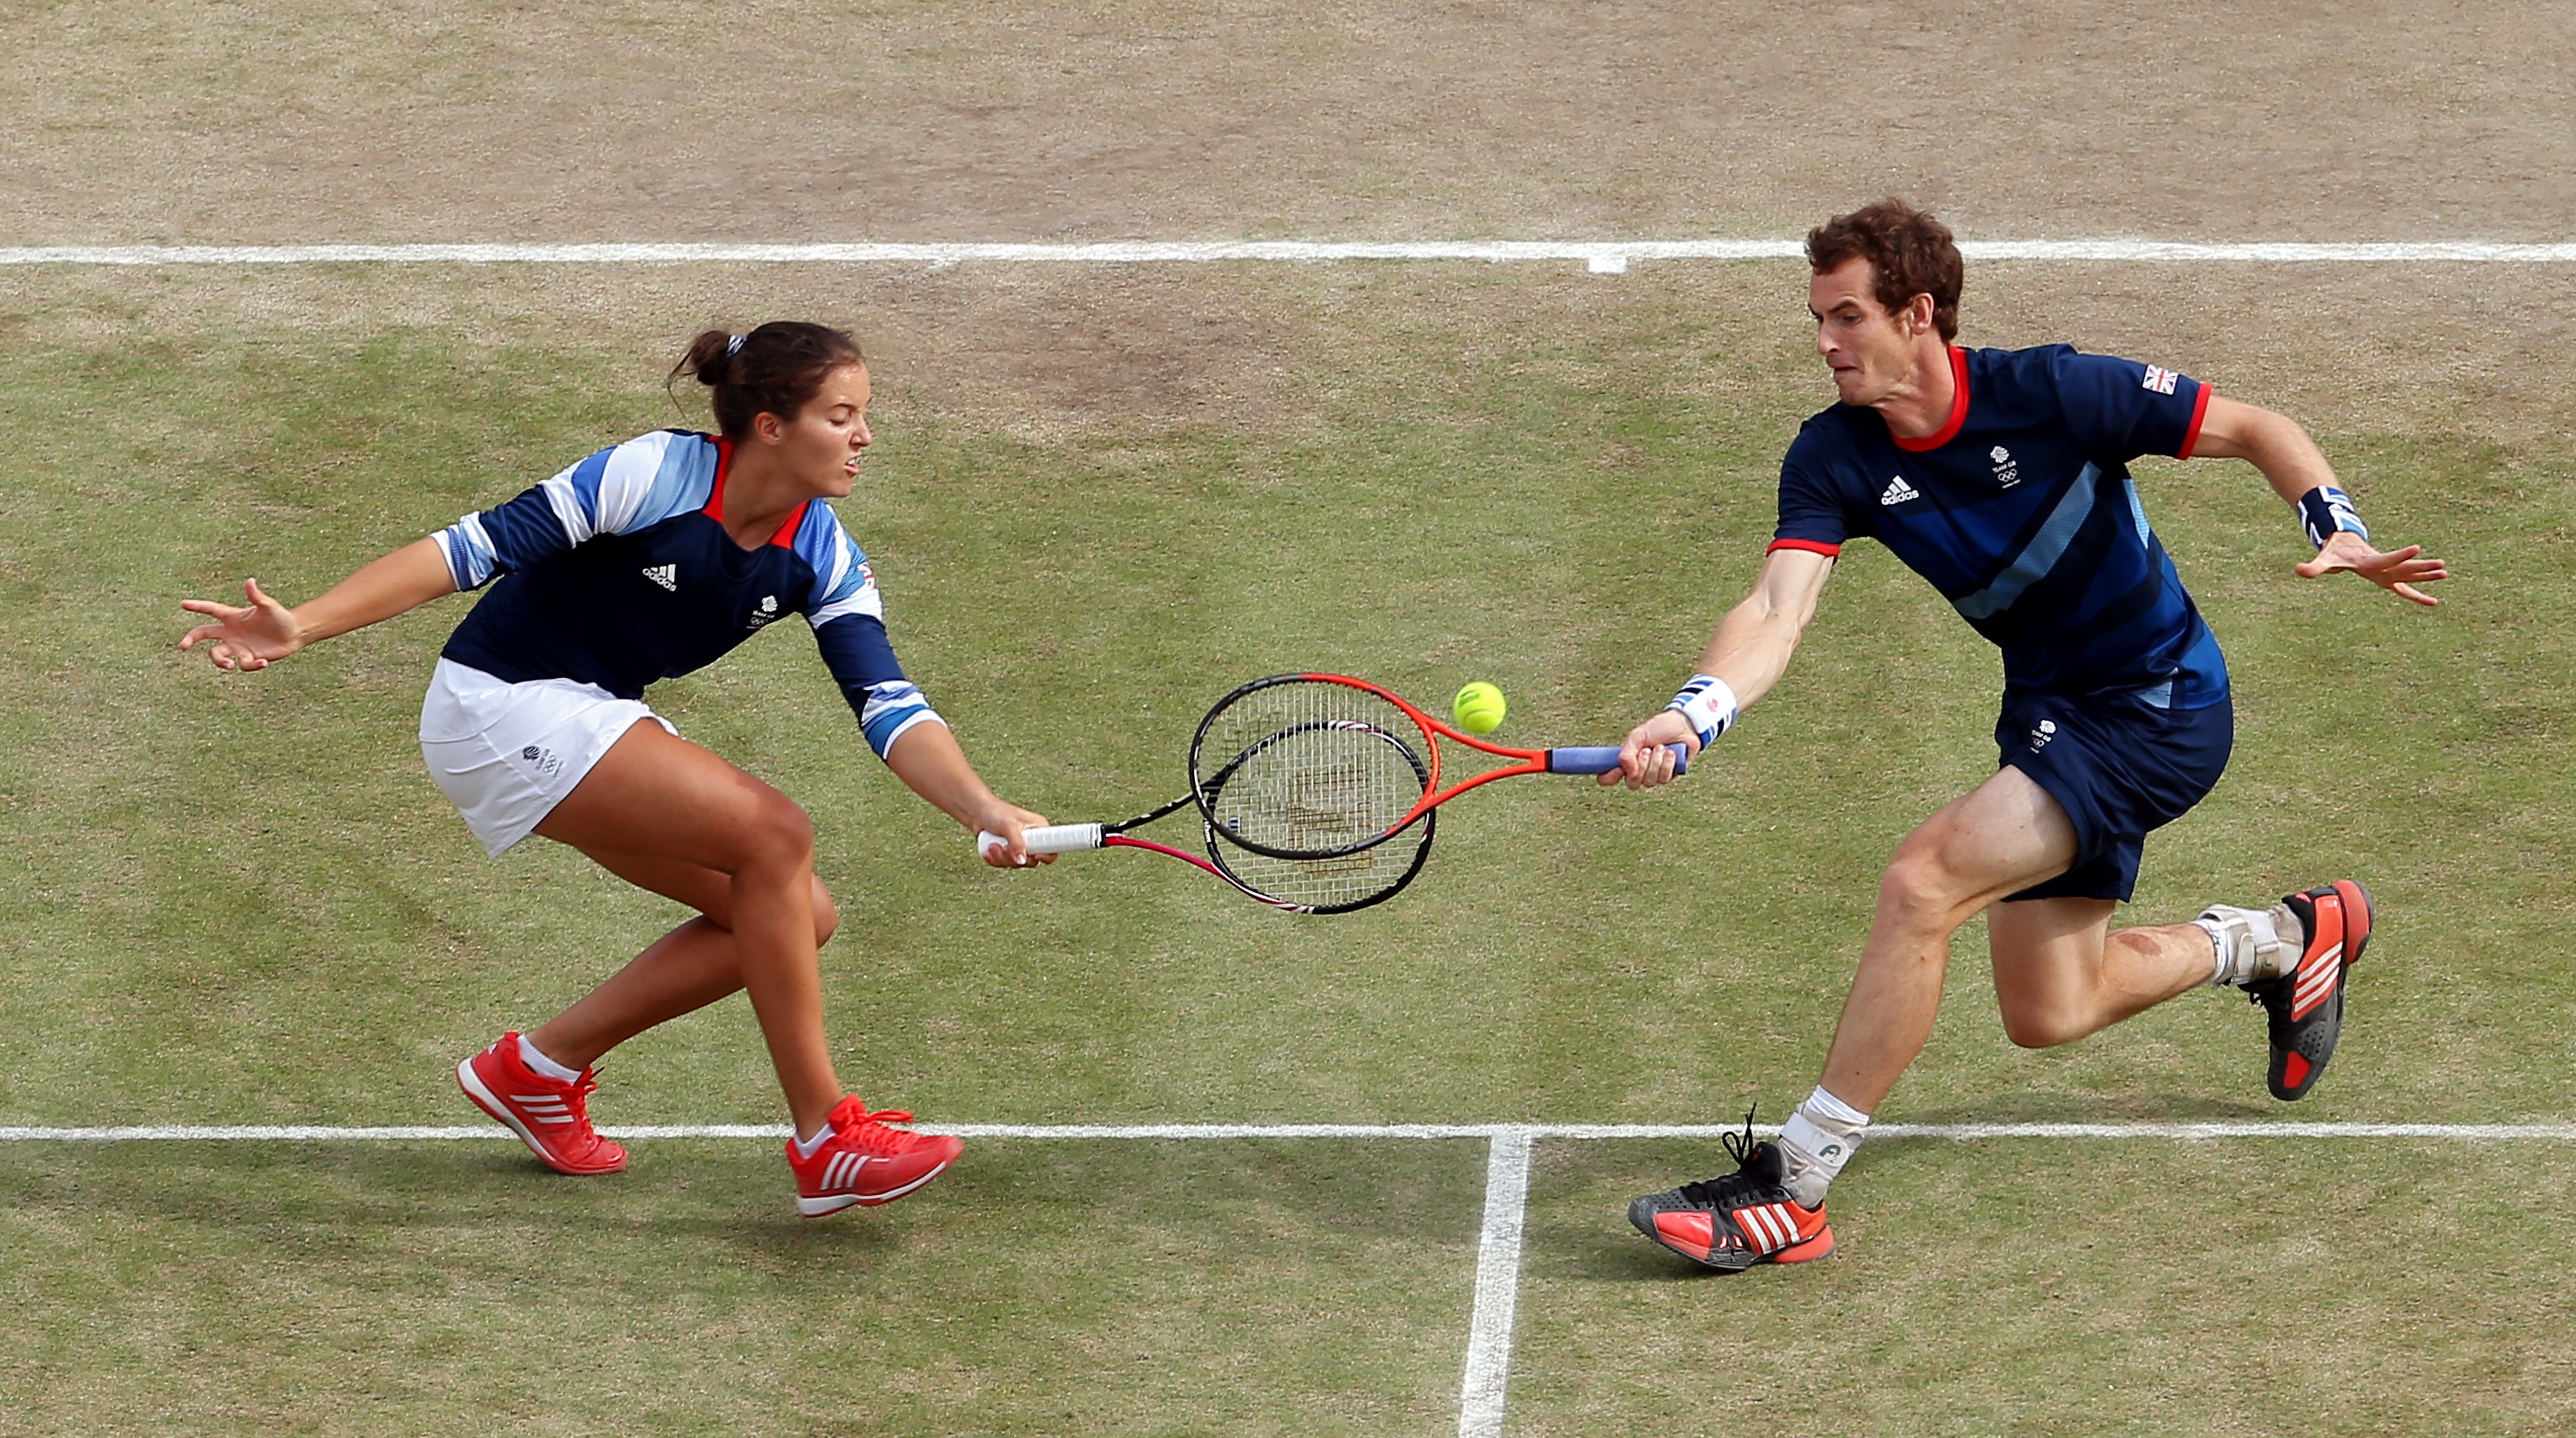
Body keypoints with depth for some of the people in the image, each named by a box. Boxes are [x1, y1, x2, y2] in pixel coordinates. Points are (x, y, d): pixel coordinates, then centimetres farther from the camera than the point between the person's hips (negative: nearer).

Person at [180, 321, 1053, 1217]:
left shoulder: (823, 558, -3)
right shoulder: (654, 476, -22)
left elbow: (889, 707, -9)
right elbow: (473, 550, -21)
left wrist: (984, 811, -27)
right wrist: (302, 627, -29)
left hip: (594, 723, 8)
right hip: (502, 707, -8)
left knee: (799, 915, -1)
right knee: (773, 833, -21)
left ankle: (543, 1066, 13)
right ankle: (824, 1142, -17)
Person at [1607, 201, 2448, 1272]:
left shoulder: (2052, 395, -21)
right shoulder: (1833, 460, -9)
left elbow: (2259, 432, -11)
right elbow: (1777, 611, -22)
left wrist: (2339, 533, -29)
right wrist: (1692, 716, -42)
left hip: (2159, 707, -7)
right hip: (2051, 713, 7)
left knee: (1923, 881, -24)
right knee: (2047, 1015, 15)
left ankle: (1791, 1192, -19)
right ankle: (2287, 937, 41)